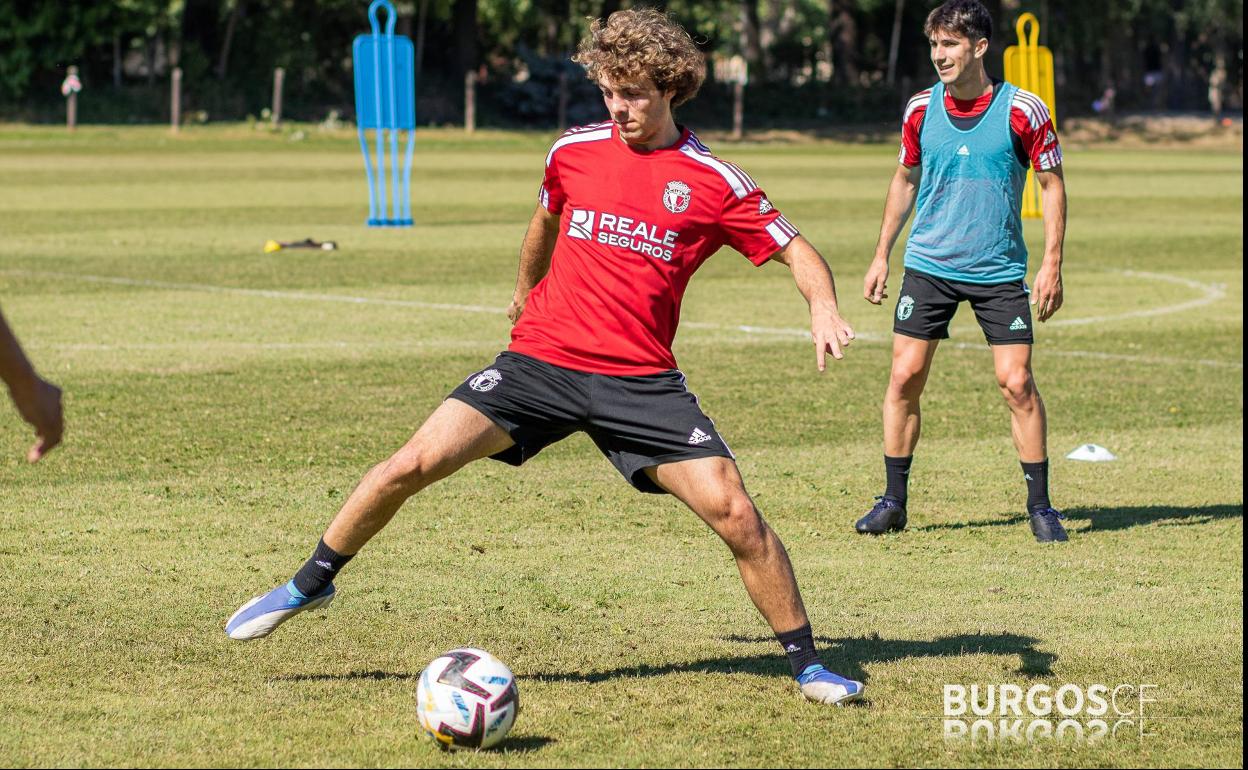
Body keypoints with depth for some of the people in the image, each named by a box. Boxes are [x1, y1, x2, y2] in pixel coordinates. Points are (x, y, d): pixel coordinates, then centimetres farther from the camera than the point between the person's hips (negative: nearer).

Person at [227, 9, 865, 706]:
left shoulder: (715, 182, -3)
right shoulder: (574, 151, 5)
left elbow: (798, 253, 3)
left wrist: (824, 309, -18)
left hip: (641, 380, -2)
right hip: (542, 359, 2)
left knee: (734, 511, -14)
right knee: (413, 465, -9)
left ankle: (807, 664, 4)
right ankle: (312, 583, 13)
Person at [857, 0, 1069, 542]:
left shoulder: (1023, 110, -9)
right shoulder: (921, 109, 1)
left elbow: (1051, 185, -1)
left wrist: (1052, 264, -8)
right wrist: (882, 255, 13)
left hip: (1000, 271, -3)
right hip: (928, 265, 3)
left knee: (1016, 382, -7)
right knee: (904, 377, -3)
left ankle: (1040, 506, 6)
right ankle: (893, 501, 8)